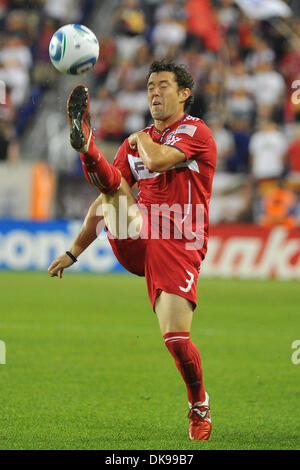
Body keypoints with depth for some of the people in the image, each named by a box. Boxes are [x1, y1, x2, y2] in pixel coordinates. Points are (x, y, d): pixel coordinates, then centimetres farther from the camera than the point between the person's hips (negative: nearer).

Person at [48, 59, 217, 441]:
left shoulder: (196, 132, 1)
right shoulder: (135, 143, 20)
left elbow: (156, 160, -18)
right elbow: (109, 198, 21)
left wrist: (142, 139, 4)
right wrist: (74, 251, 18)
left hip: (178, 246, -5)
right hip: (135, 238, 5)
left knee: (175, 337, -14)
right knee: (106, 179, -20)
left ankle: (199, 406, 8)